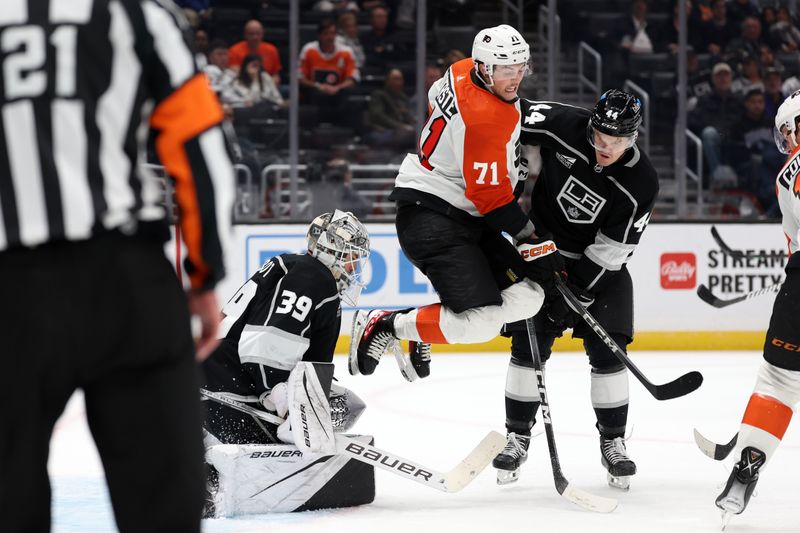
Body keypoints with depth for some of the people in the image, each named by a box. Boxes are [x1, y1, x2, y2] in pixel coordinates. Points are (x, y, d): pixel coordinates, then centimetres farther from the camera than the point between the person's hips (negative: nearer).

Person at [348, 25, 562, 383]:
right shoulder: (488, 119, -23)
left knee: (526, 297, 4)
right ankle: (383, 326, -3)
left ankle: (422, 333, 13)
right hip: (432, 219, -11)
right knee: (481, 322, -20)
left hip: (467, 218, 11)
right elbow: (491, 196, -19)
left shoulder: (465, 71, 4)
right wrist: (530, 238, -8)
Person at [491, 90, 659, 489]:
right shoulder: (563, 126, -22)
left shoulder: (640, 184, -22)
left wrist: (576, 294, -20)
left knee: (606, 350, -7)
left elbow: (611, 250, -18)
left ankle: (612, 442, 7)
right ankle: (517, 437, 8)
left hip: (598, 264, -1)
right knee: (528, 345, -4)